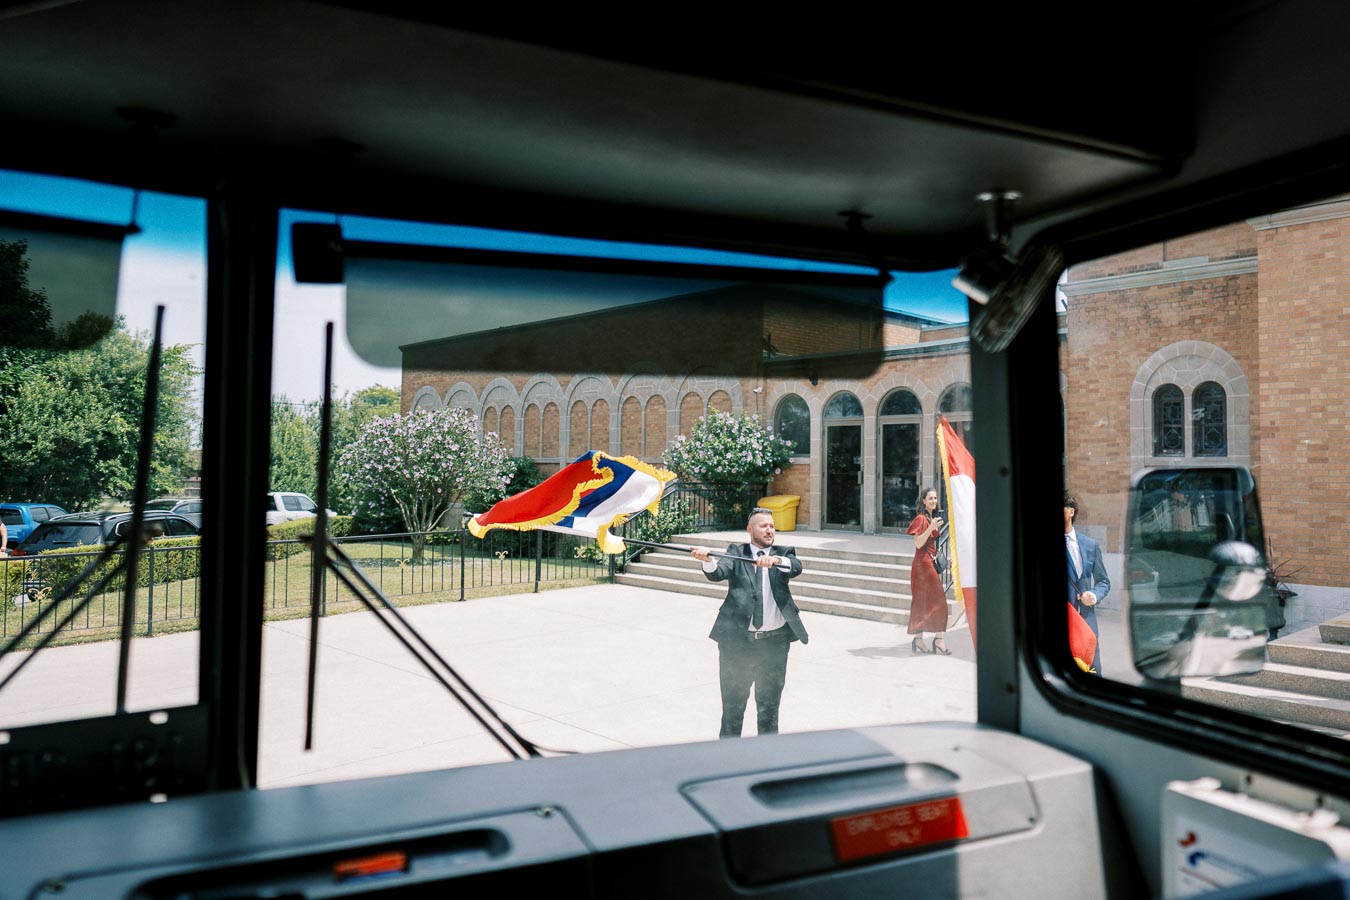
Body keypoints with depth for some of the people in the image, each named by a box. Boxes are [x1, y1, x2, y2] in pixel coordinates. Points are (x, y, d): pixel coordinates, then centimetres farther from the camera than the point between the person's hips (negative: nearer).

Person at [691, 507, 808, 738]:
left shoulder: (783, 553, 8)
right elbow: (718, 573, -14)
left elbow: (796, 567, -14)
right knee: (733, 702, 7)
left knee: (769, 704, 13)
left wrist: (775, 560, -35)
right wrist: (707, 560, -36)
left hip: (774, 642, 1)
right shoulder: (736, 553, 4)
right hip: (737, 639, -1)